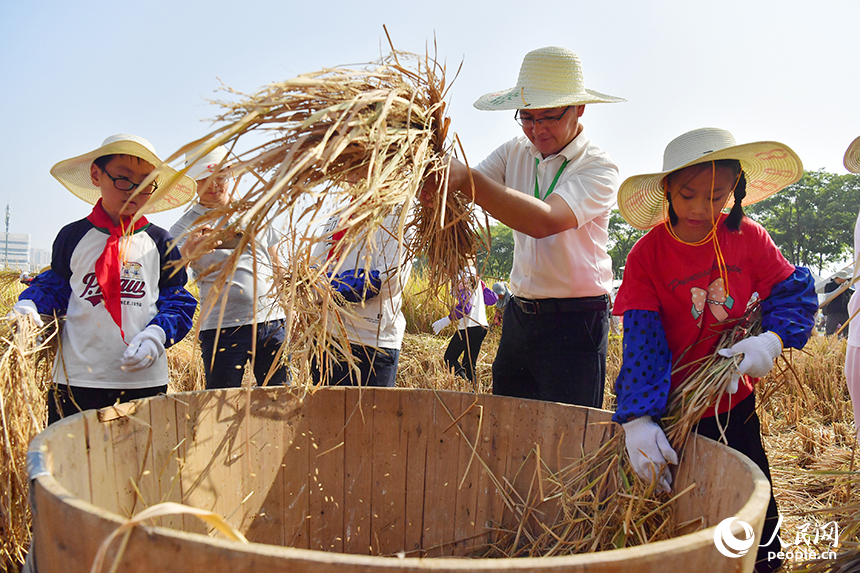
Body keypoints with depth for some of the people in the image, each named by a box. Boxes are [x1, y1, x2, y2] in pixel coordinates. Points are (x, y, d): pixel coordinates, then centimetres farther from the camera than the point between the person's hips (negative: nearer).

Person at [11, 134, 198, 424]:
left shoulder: (159, 242, 6)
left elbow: (178, 302, 6)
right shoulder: (72, 236, 7)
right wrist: (27, 305, -6)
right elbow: (53, 286, 15)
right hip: (75, 378, 0)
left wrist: (157, 334, -12)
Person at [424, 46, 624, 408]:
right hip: (519, 315, 5)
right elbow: (468, 193, -6)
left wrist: (466, 178, -37)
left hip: (576, 323, -5)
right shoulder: (515, 153, 7)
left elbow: (544, 220, -28)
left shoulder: (598, 169, -11)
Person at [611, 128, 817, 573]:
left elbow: (795, 292, -2)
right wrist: (637, 418, -30)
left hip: (733, 403, 2)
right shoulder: (647, 253, -14)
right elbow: (641, 340, -19)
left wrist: (772, 338, -24)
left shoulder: (749, 239, -6)